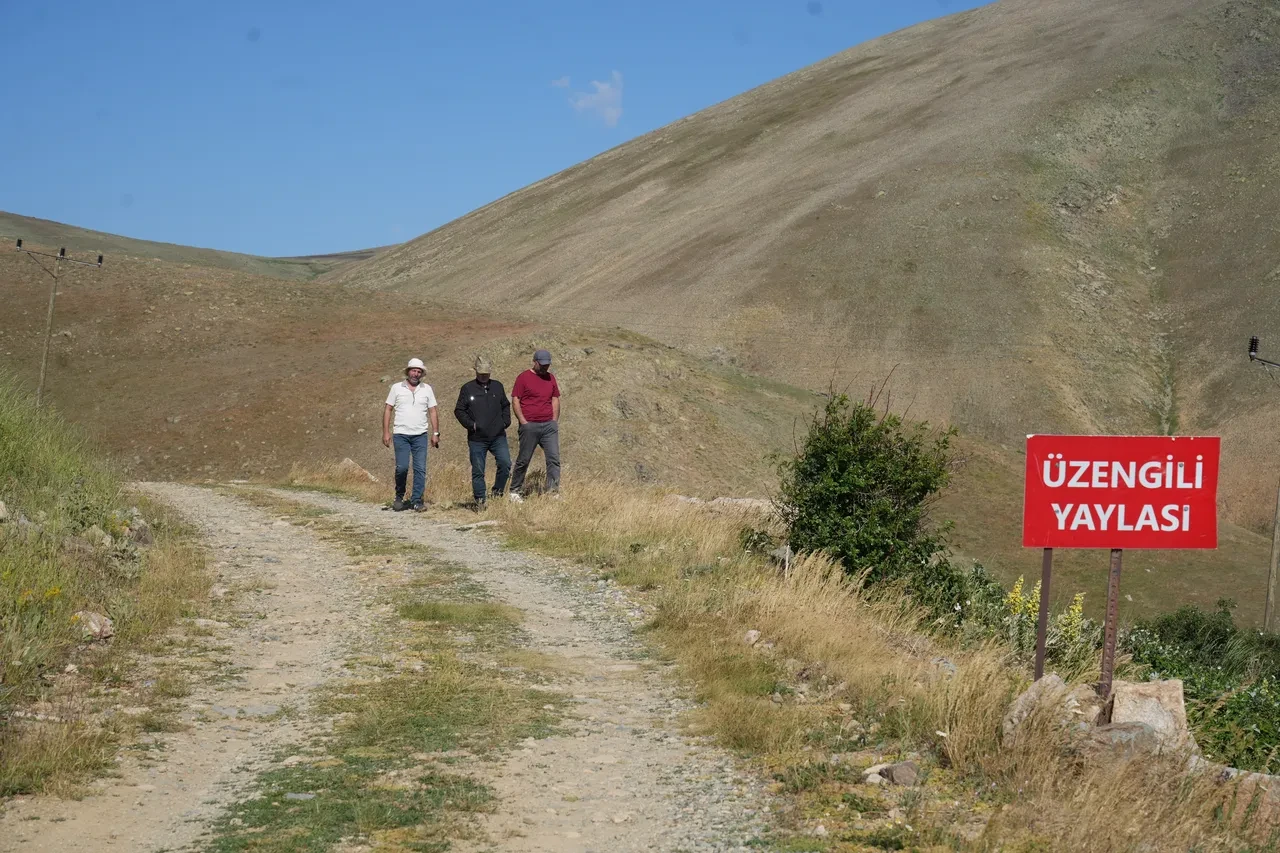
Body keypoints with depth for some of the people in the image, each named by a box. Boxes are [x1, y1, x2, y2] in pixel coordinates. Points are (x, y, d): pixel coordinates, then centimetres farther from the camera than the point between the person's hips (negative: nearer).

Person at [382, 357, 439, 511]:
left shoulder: (427, 389, 8)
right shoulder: (397, 388, 3)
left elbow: (432, 412, 9)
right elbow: (388, 410, 5)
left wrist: (435, 433, 2)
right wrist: (386, 432, -2)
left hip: (420, 435, 2)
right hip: (401, 435, -2)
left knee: (420, 469, -2)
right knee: (402, 467, -9)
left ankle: (417, 500, 4)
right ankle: (399, 497, 11)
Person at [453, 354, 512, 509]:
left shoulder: (497, 386, 11)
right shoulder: (467, 389, 2)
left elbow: (505, 406, 23)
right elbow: (459, 411, 4)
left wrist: (505, 421, 8)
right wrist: (470, 424, -7)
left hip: (498, 437, 2)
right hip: (477, 439, -2)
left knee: (505, 464, -12)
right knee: (478, 471, 0)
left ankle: (498, 491, 9)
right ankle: (479, 501, 10)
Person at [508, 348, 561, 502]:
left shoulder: (551, 378, 13)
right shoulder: (523, 378, -2)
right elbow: (515, 401, -4)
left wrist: (554, 421, 8)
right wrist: (524, 422, -10)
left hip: (549, 425, 4)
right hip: (529, 426, -4)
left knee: (554, 458, -6)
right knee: (523, 460, 3)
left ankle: (553, 492, -6)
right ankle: (515, 492, 16)